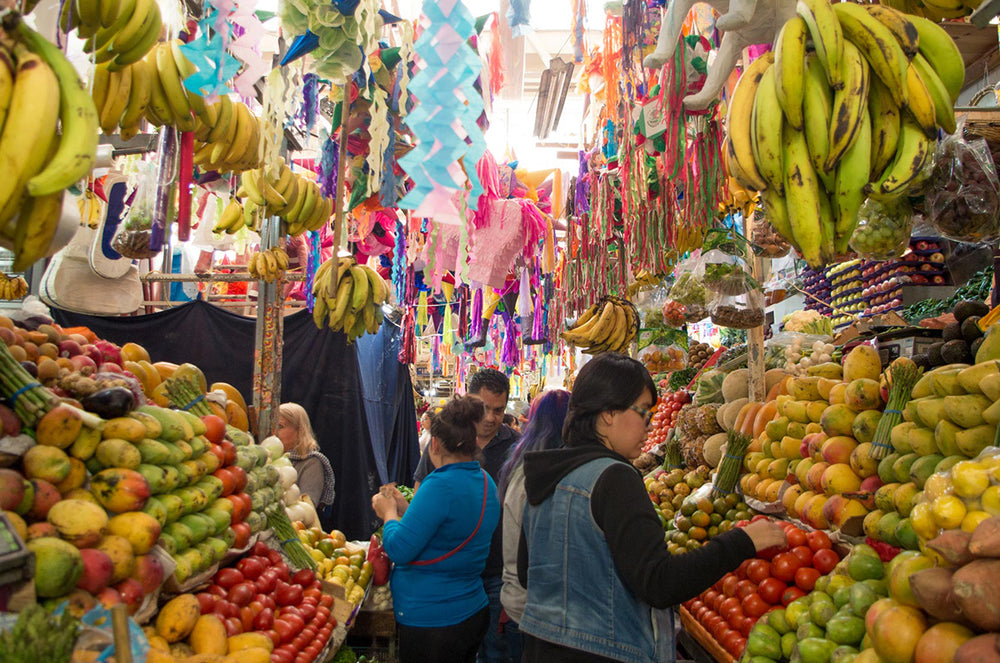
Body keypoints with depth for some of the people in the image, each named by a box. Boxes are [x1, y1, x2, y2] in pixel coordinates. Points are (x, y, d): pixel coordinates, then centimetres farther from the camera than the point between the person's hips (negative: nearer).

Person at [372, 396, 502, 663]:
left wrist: (389, 513, -4)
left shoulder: (441, 485, -24)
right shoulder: (486, 481, 3)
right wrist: (404, 508, 13)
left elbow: (399, 550, -22)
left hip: (431, 621, -8)